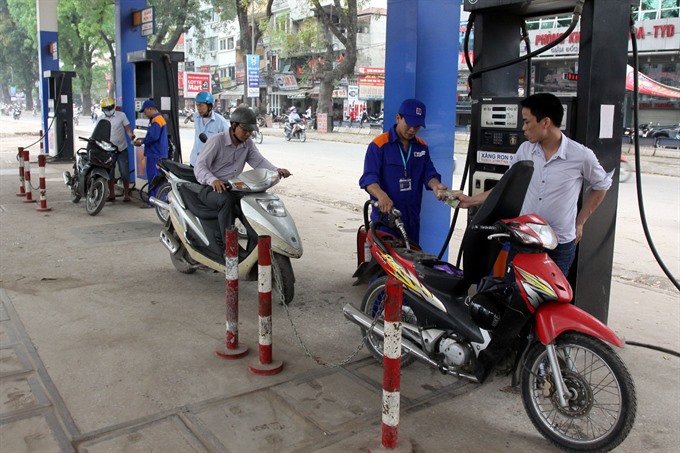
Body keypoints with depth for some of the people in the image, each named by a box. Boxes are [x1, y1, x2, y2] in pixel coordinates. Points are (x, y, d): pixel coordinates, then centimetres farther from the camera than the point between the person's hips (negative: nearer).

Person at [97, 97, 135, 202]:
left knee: (125, 173, -1)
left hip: (121, 149, -2)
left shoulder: (121, 115, -1)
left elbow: (127, 128, -4)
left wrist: (131, 135, -24)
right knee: (109, 173, 8)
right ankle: (111, 194, 21)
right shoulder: (100, 119, 6)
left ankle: (126, 194, 10)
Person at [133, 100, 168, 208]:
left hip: (155, 155, -10)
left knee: (153, 178, -6)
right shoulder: (160, 118, 18)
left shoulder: (156, 120, -15)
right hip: (160, 154, 10)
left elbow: (153, 137, -23)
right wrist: (143, 140, 13)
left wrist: (142, 141, -9)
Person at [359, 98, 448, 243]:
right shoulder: (379, 144, -7)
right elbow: (368, 178, -14)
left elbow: (429, 173, 7)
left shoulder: (422, 147, 12)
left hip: (412, 218, 6)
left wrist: (435, 185, -18)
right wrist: (382, 196, -34)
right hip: (384, 216, -5)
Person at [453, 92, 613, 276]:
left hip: (561, 244, -3)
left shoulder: (581, 155, -10)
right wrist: (472, 200, 6)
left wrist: (579, 223, 6)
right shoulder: (525, 150, 0)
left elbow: (602, 186, 6)